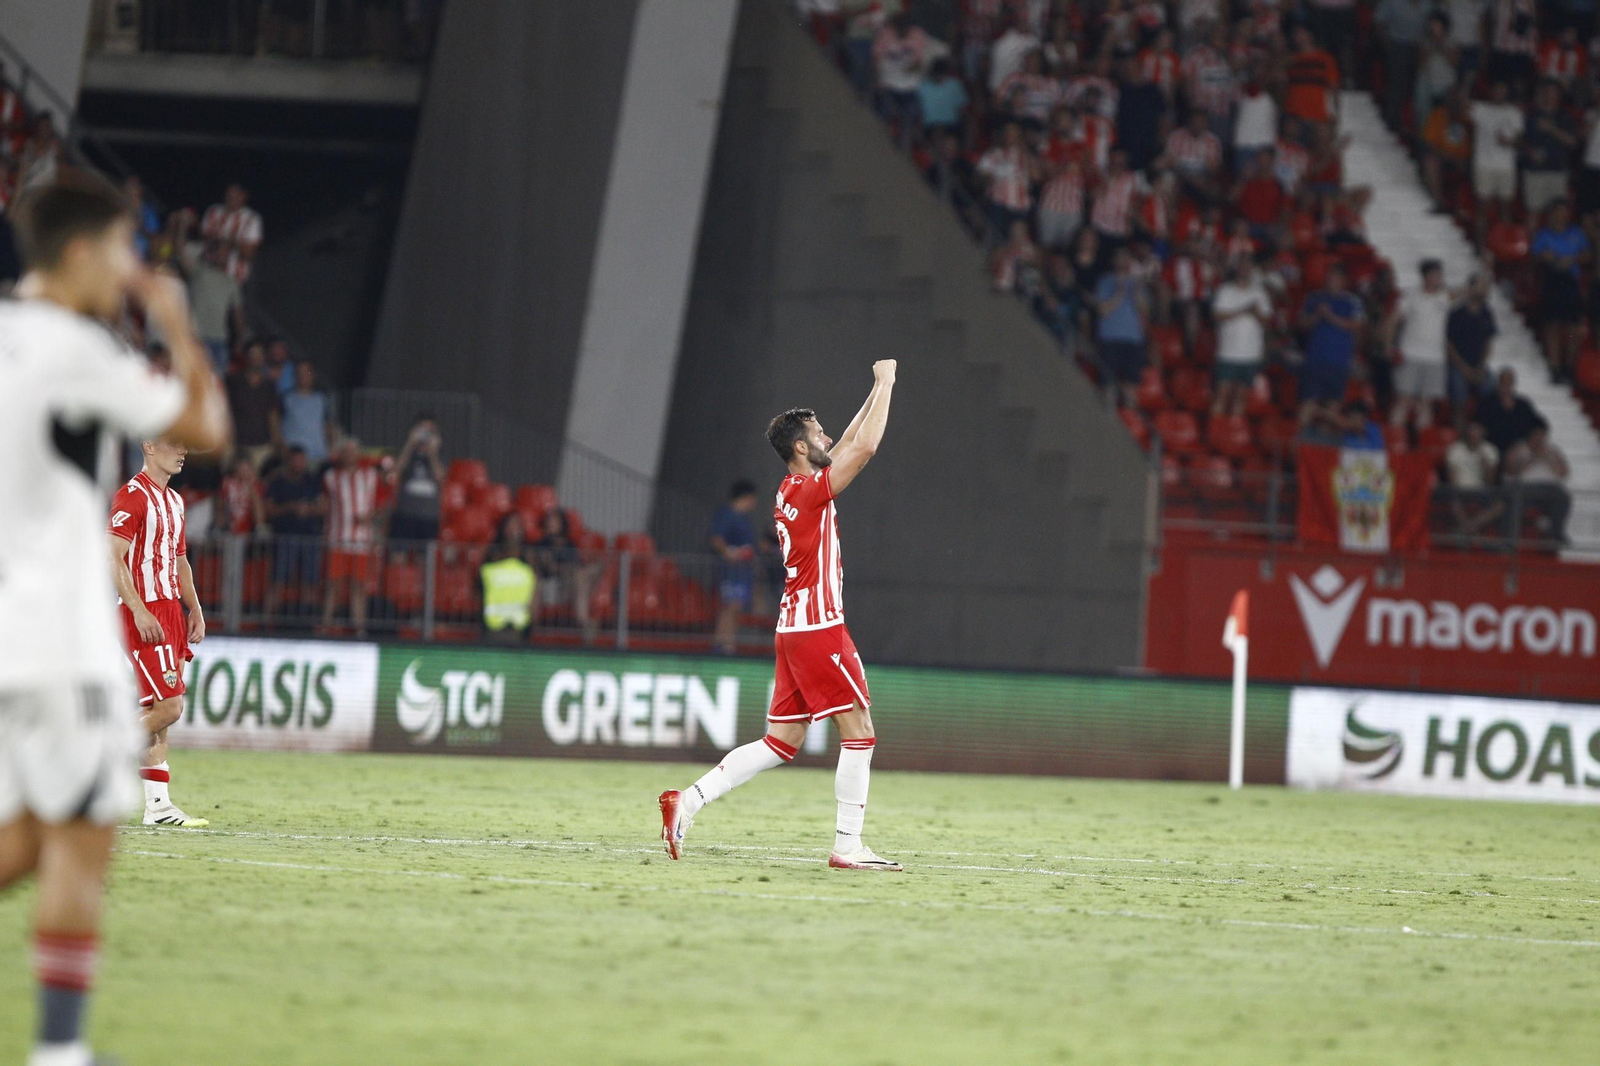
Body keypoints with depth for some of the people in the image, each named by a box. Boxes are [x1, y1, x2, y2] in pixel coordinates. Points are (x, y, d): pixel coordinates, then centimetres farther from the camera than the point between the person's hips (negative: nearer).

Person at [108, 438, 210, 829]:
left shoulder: (174, 502, 18)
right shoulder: (132, 497, -10)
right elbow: (114, 559, -16)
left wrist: (195, 610, 16)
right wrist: (139, 611, -23)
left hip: (170, 612, 9)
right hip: (143, 615, -9)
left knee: (160, 709, 7)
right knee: (169, 705, -15)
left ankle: (158, 804, 7)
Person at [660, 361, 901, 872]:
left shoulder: (790, 490, 15)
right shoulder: (812, 490, -11)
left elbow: (849, 444, 28)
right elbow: (864, 446, -16)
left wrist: (878, 390, 28)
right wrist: (884, 384, -4)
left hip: (793, 629, 9)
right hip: (819, 626, -9)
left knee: (780, 743, 8)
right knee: (859, 730, -6)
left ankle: (688, 800, 0)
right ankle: (847, 845, -8)